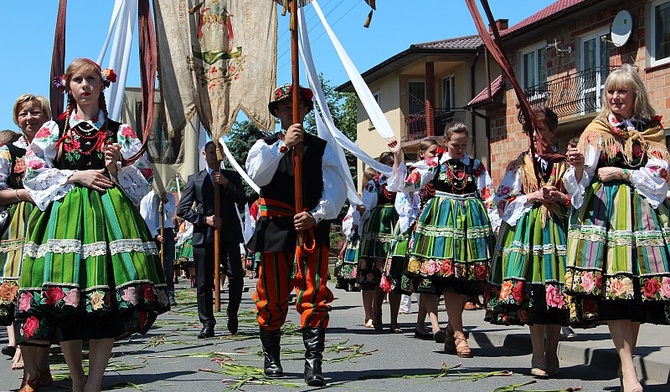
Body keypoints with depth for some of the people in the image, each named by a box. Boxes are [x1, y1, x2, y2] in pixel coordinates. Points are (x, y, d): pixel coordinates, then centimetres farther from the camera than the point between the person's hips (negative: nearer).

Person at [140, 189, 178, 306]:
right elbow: (145, 220, -2)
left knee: (169, 265, -6)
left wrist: (166, 202, -11)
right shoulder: (146, 199, 4)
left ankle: (170, 295, -7)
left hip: (167, 231, 1)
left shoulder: (170, 197, 10)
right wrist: (156, 235, -11)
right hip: (152, 233, 0)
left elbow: (171, 215, 1)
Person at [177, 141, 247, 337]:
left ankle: (232, 313, 16)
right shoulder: (195, 179, 11)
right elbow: (182, 209, 6)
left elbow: (242, 200, 2)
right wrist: (204, 219, -6)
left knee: (236, 277, -8)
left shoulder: (232, 176, 15)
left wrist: (226, 183, -10)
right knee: (203, 283, 0)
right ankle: (207, 323, 9)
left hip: (229, 235, 0)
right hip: (204, 236, 0)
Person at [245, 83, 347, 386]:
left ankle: (313, 364, -9)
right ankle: (271, 358, 22)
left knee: (314, 296, -8)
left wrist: (315, 215, -15)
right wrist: (283, 145, -18)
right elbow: (257, 175, -9)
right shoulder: (264, 146, 11)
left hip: (312, 227, -1)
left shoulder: (323, 148, 9)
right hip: (275, 227, 1)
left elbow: (336, 190, 0)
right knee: (272, 296, 7)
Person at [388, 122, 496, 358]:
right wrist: (397, 157, 0)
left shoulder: (476, 166, 10)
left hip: (471, 221, 2)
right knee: (447, 276, -11)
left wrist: (494, 224, 0)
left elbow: (488, 197, 8)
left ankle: (451, 330, 17)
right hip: (442, 221, -2)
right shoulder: (433, 164, 7)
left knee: (467, 278, 2)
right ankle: (459, 335, -9)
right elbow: (405, 184, 5)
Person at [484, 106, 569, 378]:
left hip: (558, 230, 0)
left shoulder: (564, 163, 10)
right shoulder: (519, 165, 11)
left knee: (556, 291, -2)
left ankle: (551, 353, 11)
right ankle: (538, 356, -1)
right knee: (531, 292, -8)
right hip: (526, 230, 0)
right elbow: (503, 202, 4)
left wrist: (560, 197, -11)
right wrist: (534, 196, -6)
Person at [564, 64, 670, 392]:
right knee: (610, 288, -12)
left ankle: (627, 362, 13)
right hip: (602, 209, -1)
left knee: (638, 286, 0)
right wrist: (578, 166, -19)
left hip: (641, 211, 2)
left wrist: (621, 173, -7)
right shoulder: (596, 129, 9)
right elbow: (580, 182, 2)